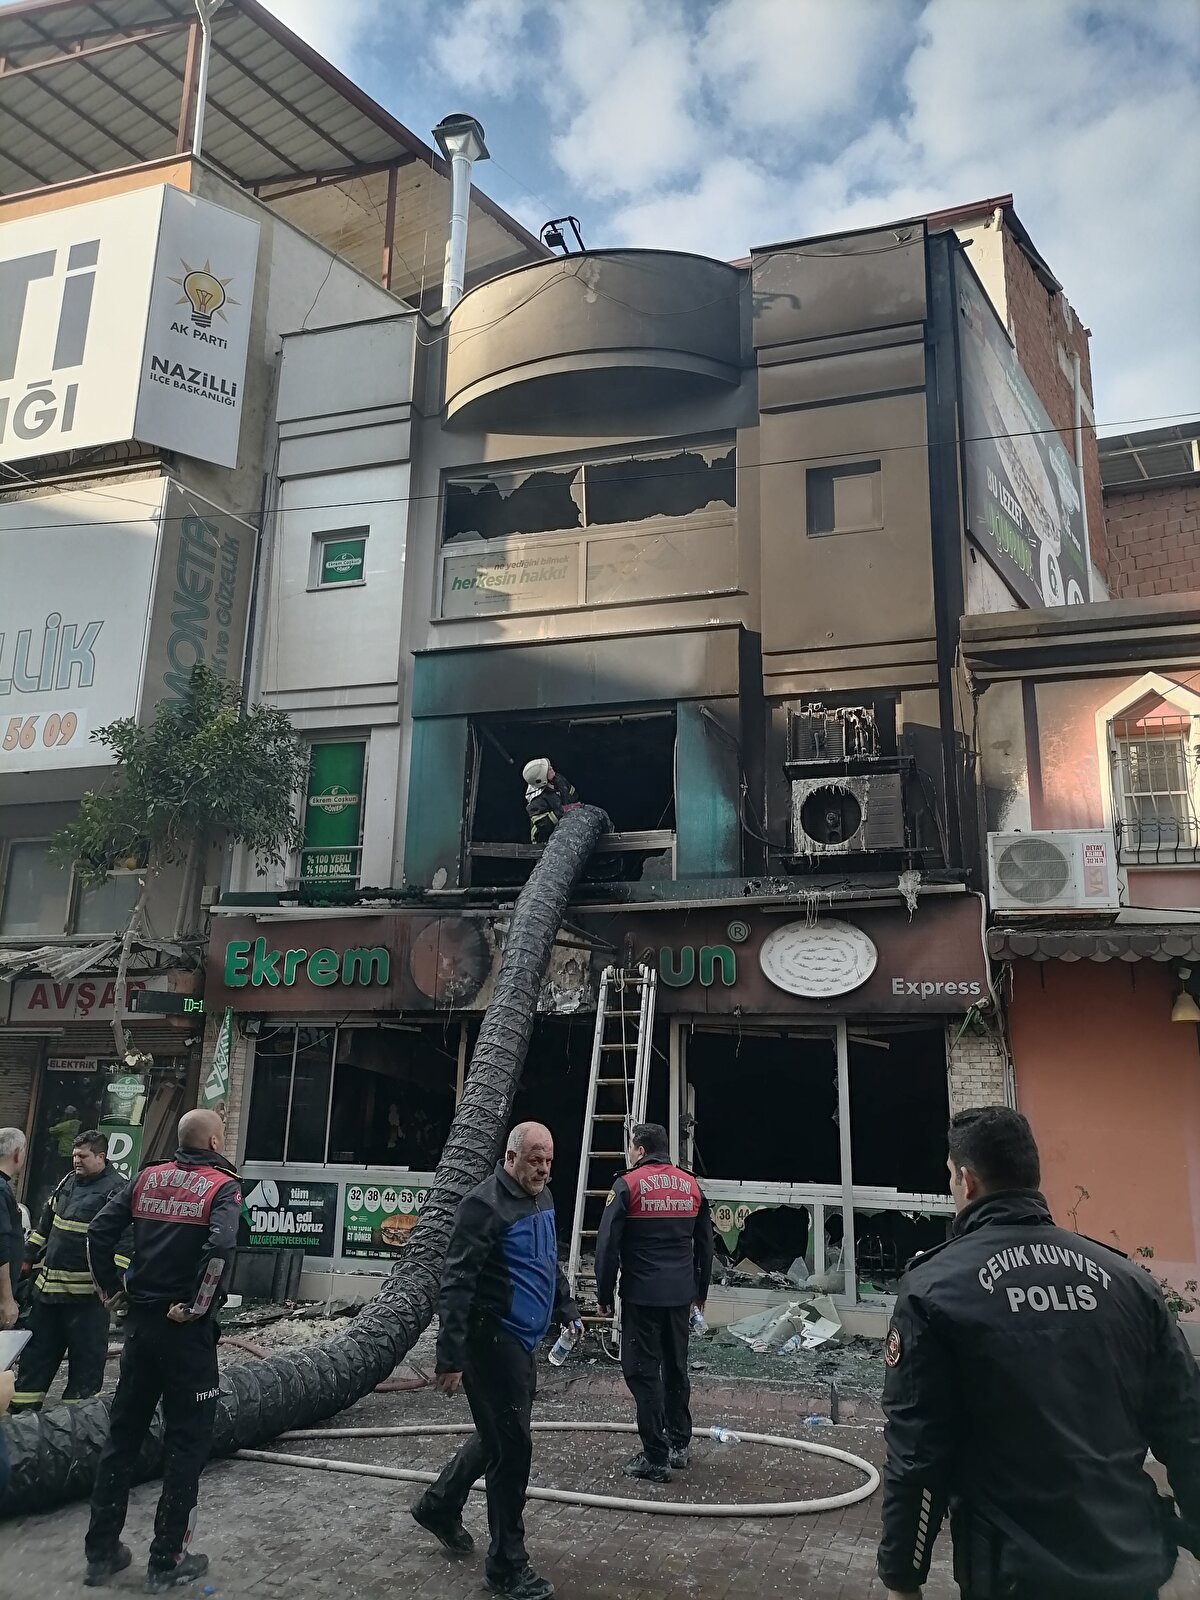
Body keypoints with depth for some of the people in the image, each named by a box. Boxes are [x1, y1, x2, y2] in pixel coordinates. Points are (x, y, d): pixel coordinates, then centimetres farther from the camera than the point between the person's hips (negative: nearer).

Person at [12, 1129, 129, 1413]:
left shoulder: (116, 1190, -13)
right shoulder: (68, 1182, 11)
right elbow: (46, 1223, 23)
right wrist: (29, 1258, 21)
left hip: (86, 1293, -8)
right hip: (48, 1285, 8)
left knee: (86, 1357, 2)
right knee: (35, 1352, 16)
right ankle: (22, 1410, 28)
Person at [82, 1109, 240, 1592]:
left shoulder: (148, 1178, 5)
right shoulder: (223, 1185, -11)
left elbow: (99, 1230, 1)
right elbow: (220, 1247, -27)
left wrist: (109, 1286, 12)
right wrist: (197, 1307, -16)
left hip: (140, 1322, 6)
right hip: (187, 1329, -5)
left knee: (123, 1433, 17)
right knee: (186, 1441, 7)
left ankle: (101, 1551, 25)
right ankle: (167, 1561, 13)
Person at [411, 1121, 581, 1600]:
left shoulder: (543, 1199, 9)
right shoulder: (484, 1204, -20)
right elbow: (456, 1283, -22)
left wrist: (567, 1309, 22)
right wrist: (450, 1357, -24)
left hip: (522, 1341, 9)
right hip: (492, 1340, -9)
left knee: (499, 1436, 20)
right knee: (511, 1446, -2)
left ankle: (439, 1506, 41)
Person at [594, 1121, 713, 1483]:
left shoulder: (627, 1185, -8)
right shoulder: (691, 1185, 9)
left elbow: (607, 1246, -9)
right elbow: (705, 1244, 16)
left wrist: (604, 1295, 1)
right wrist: (701, 1290, 25)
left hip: (641, 1294, -6)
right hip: (681, 1294, 6)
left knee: (643, 1371, 0)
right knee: (676, 1368, 17)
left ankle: (656, 1459, 1)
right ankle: (679, 1446, 25)